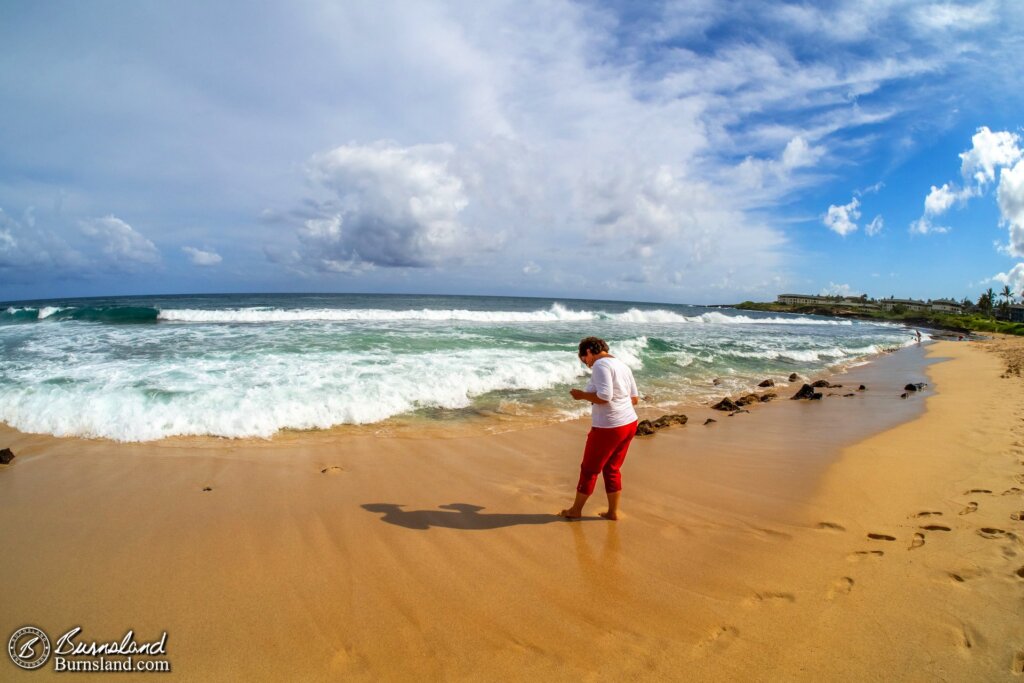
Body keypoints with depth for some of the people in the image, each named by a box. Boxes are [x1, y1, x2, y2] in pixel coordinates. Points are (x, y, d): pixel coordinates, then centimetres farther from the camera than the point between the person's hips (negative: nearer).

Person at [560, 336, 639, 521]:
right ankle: (613, 512, 27)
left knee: (589, 469, 10)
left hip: (608, 428, -8)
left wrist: (582, 395, -10)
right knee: (612, 469, 20)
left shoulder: (600, 364, -15)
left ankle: (576, 510, 26)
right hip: (629, 423, 8)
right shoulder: (623, 365, 11)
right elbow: (635, 398, 13)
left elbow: (604, 396, -25)